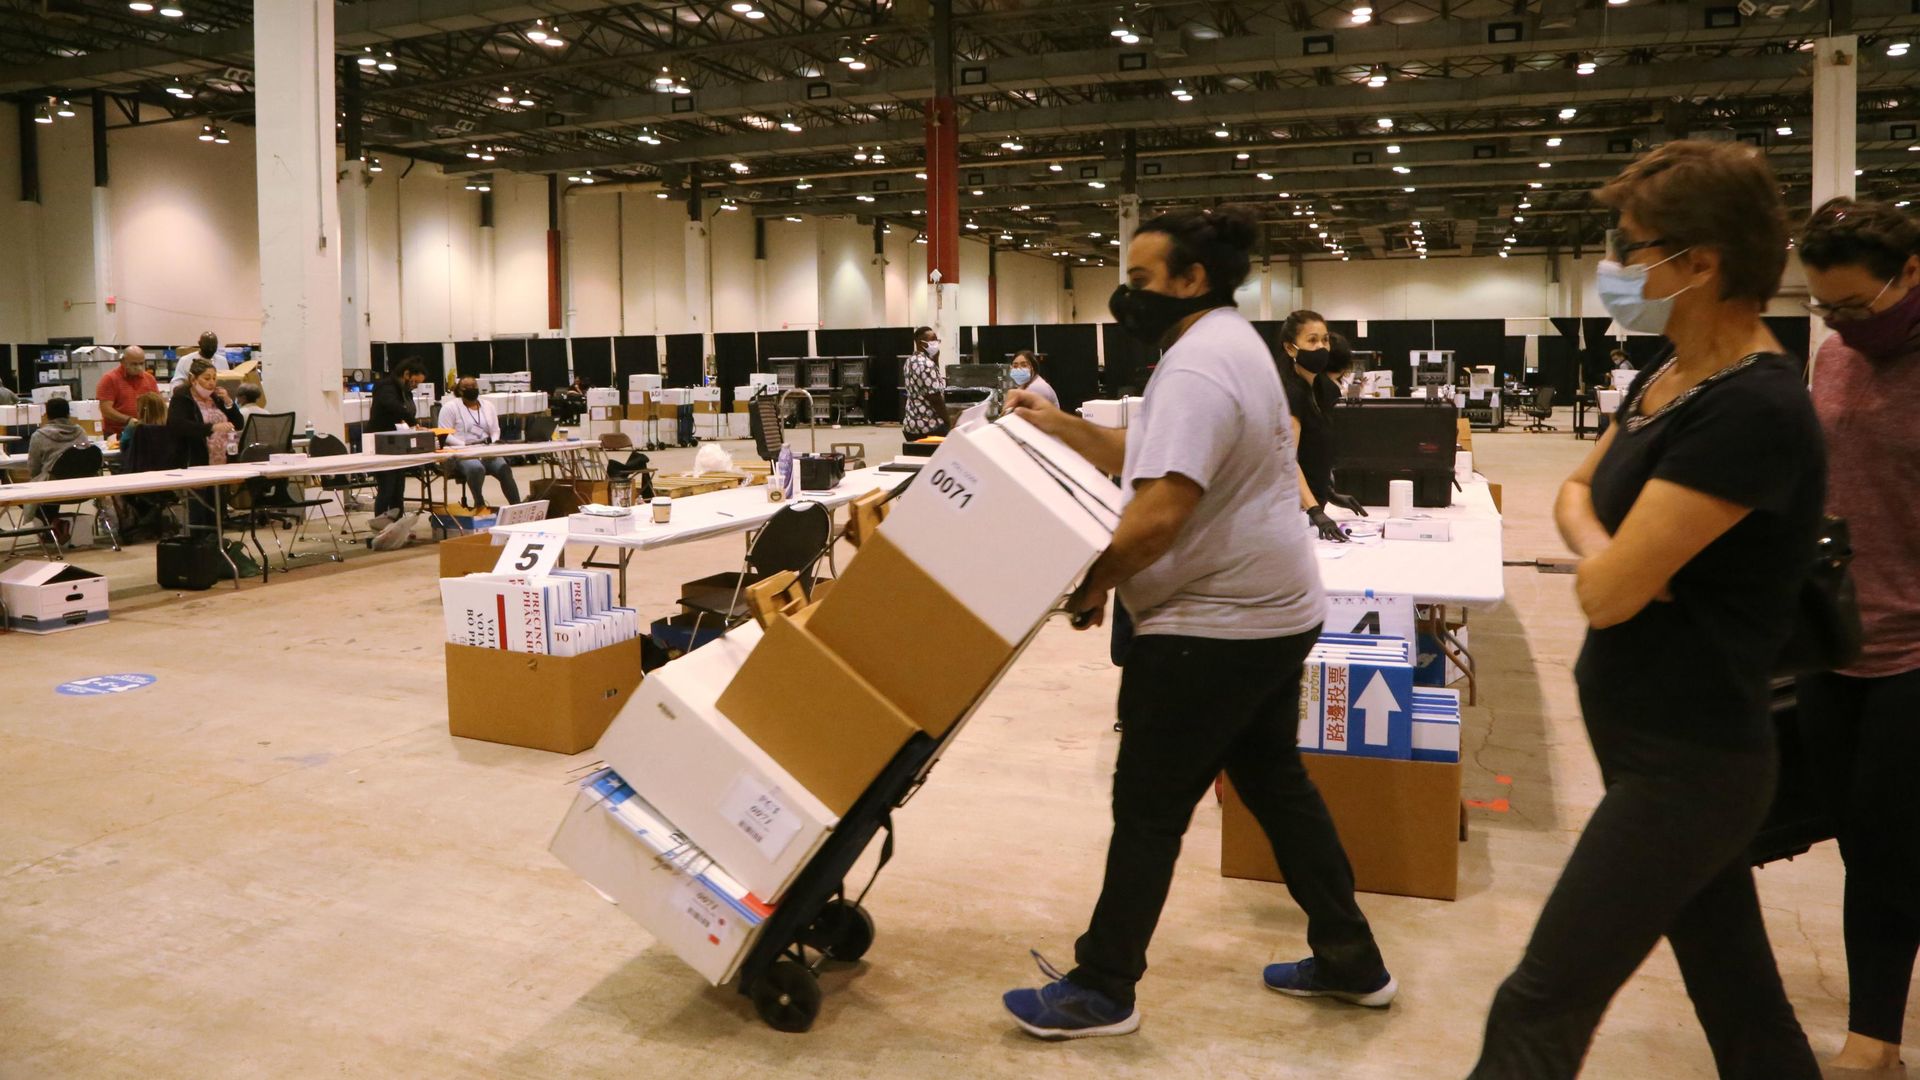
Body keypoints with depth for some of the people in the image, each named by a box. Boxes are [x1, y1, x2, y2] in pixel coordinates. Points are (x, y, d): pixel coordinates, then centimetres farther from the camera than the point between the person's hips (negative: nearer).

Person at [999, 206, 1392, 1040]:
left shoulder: (1196, 367, -22)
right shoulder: (1229, 343, 14)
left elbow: (1159, 512, -30)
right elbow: (1153, 460, 16)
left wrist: (1093, 585, -16)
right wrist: (1059, 425, 7)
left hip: (1214, 627, -11)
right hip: (1272, 611, 11)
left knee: (1148, 808, 0)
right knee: (1276, 782, 20)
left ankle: (1102, 991, 13)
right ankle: (1350, 960, 32)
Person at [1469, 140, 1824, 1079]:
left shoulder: (1753, 411, -25)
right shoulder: (1666, 379, 5)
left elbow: (1608, 596, -26)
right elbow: (1576, 493, 15)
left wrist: (1608, 565, -1)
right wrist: (1604, 548, -9)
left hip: (1685, 765, -9)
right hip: (1654, 746, 9)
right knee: (1737, 993, 21)